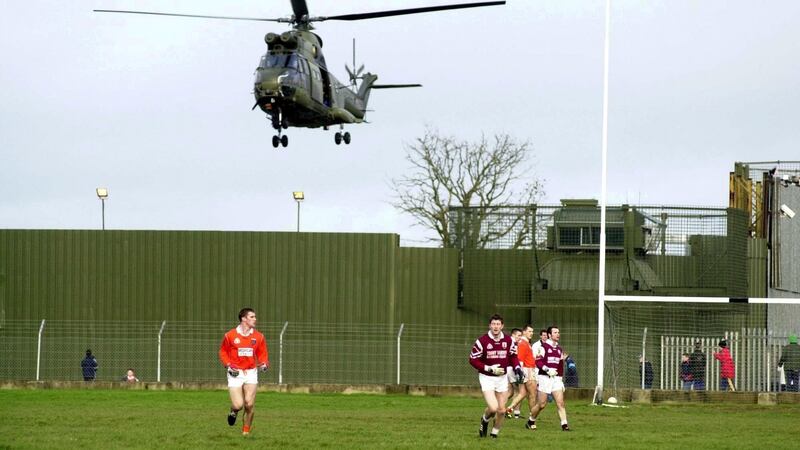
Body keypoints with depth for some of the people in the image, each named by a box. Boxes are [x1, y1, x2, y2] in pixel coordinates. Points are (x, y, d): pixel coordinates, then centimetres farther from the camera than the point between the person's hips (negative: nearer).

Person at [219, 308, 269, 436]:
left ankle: (246, 431, 11)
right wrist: (228, 366, -8)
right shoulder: (230, 336, -4)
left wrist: (264, 364, -8)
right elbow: (223, 352, 6)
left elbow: (262, 353, 12)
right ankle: (233, 411, 26)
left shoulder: (259, 337, 3)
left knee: (249, 405, -6)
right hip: (235, 374, -2)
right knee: (238, 405, -12)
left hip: (251, 373, 2)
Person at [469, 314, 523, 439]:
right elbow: (473, 360, -9)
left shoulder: (508, 340, -1)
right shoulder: (482, 341, -14)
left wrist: (517, 368, -5)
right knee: (493, 408, -19)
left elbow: (513, 356, 13)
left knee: (501, 410, 6)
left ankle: (495, 433, 26)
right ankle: (485, 421, 15)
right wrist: (489, 369, -18)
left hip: (502, 377, 4)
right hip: (487, 378, -4)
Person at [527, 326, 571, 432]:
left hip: (556, 378, 6)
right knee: (542, 404, 0)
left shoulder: (559, 348, 16)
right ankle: (531, 421, 20)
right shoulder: (544, 346, -5)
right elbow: (538, 361, -15)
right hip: (545, 378, -5)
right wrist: (547, 369, -26)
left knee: (560, 402, -7)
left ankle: (564, 425, -11)